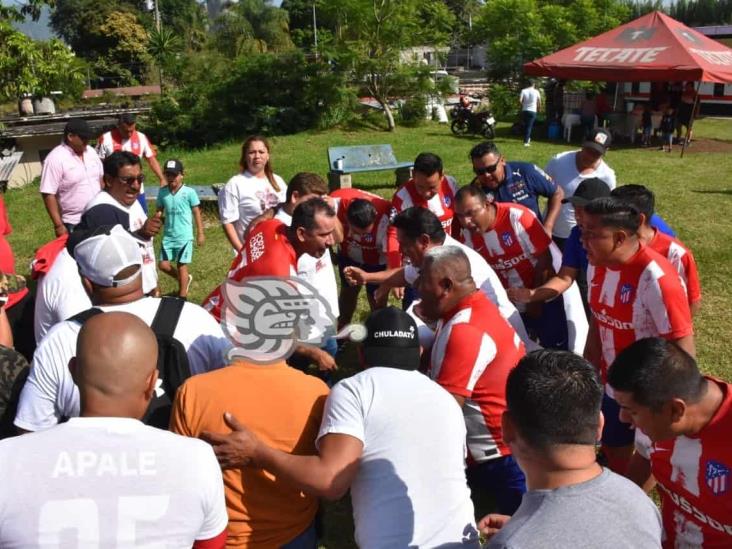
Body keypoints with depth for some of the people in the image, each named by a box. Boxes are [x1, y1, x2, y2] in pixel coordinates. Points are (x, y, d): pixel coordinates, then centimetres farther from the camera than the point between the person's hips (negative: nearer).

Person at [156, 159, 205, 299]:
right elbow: (159, 210, 9)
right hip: (168, 236, 4)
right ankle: (185, 279, 32)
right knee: (163, 265, 5)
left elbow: (196, 213, -4)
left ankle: (182, 297, 16)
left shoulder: (189, 192, -10)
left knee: (182, 266, 3)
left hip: (184, 236, -4)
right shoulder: (162, 192, 2)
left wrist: (200, 233, -2)